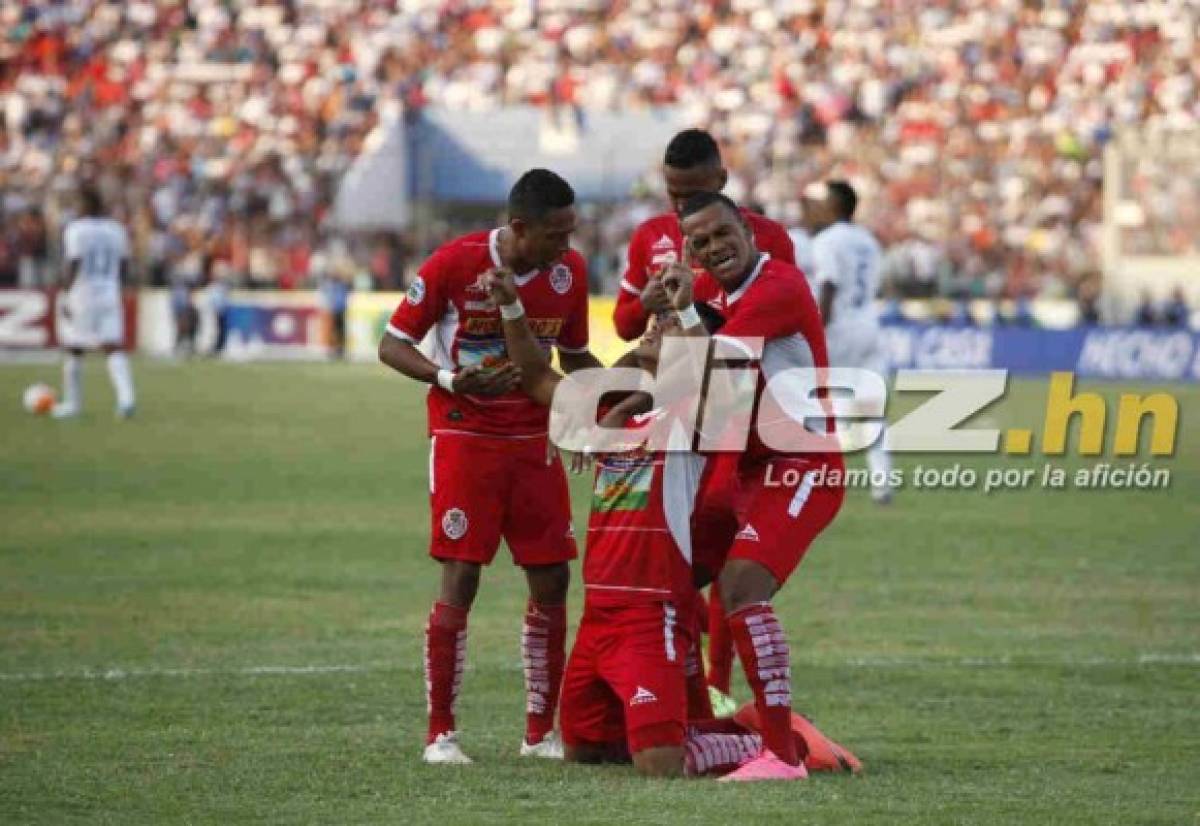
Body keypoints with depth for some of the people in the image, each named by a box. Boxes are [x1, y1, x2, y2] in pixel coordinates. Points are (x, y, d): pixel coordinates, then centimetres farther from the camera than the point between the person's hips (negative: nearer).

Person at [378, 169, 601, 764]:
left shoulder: (569, 271, -1)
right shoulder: (454, 263, -15)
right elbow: (392, 345, -8)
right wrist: (453, 380, -24)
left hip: (535, 440, 5)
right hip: (464, 440, -5)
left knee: (552, 581, 1)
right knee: (460, 581, -9)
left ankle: (541, 731, 12)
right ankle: (440, 733, -1)